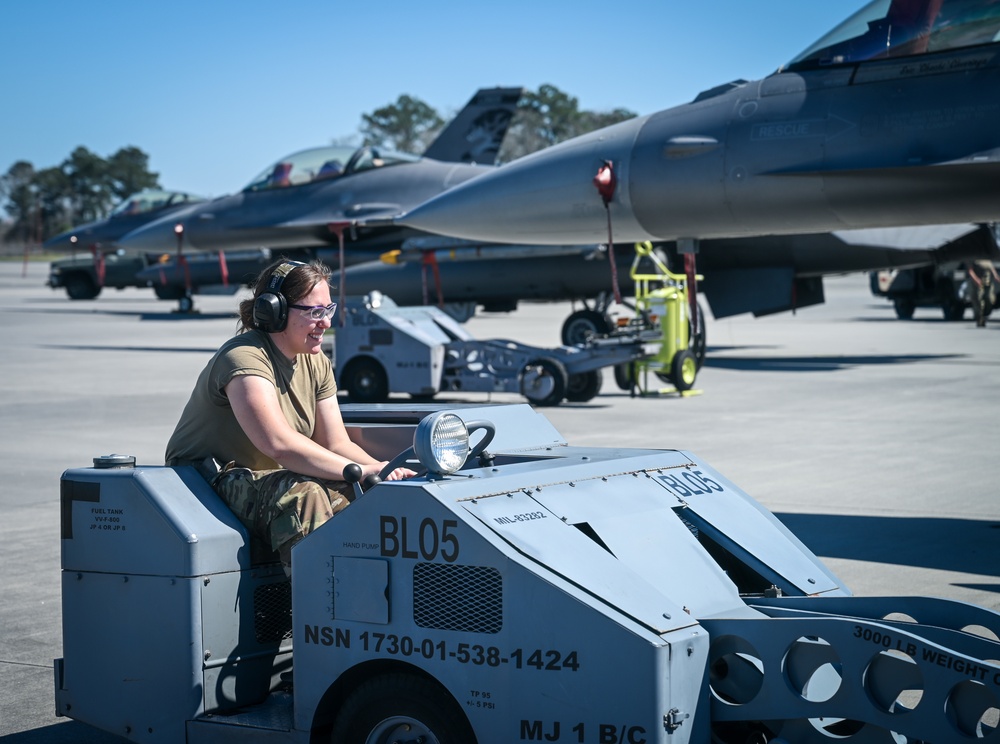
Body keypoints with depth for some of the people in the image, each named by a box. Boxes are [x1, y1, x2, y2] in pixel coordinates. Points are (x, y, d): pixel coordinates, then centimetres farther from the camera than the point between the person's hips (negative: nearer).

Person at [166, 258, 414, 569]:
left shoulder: (315, 363, 6)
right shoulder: (245, 358, -22)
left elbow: (337, 444, 4)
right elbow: (280, 444, -35)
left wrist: (383, 471, -17)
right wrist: (361, 471, -37)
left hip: (273, 483, 8)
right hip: (209, 484, -8)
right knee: (302, 493, -35)